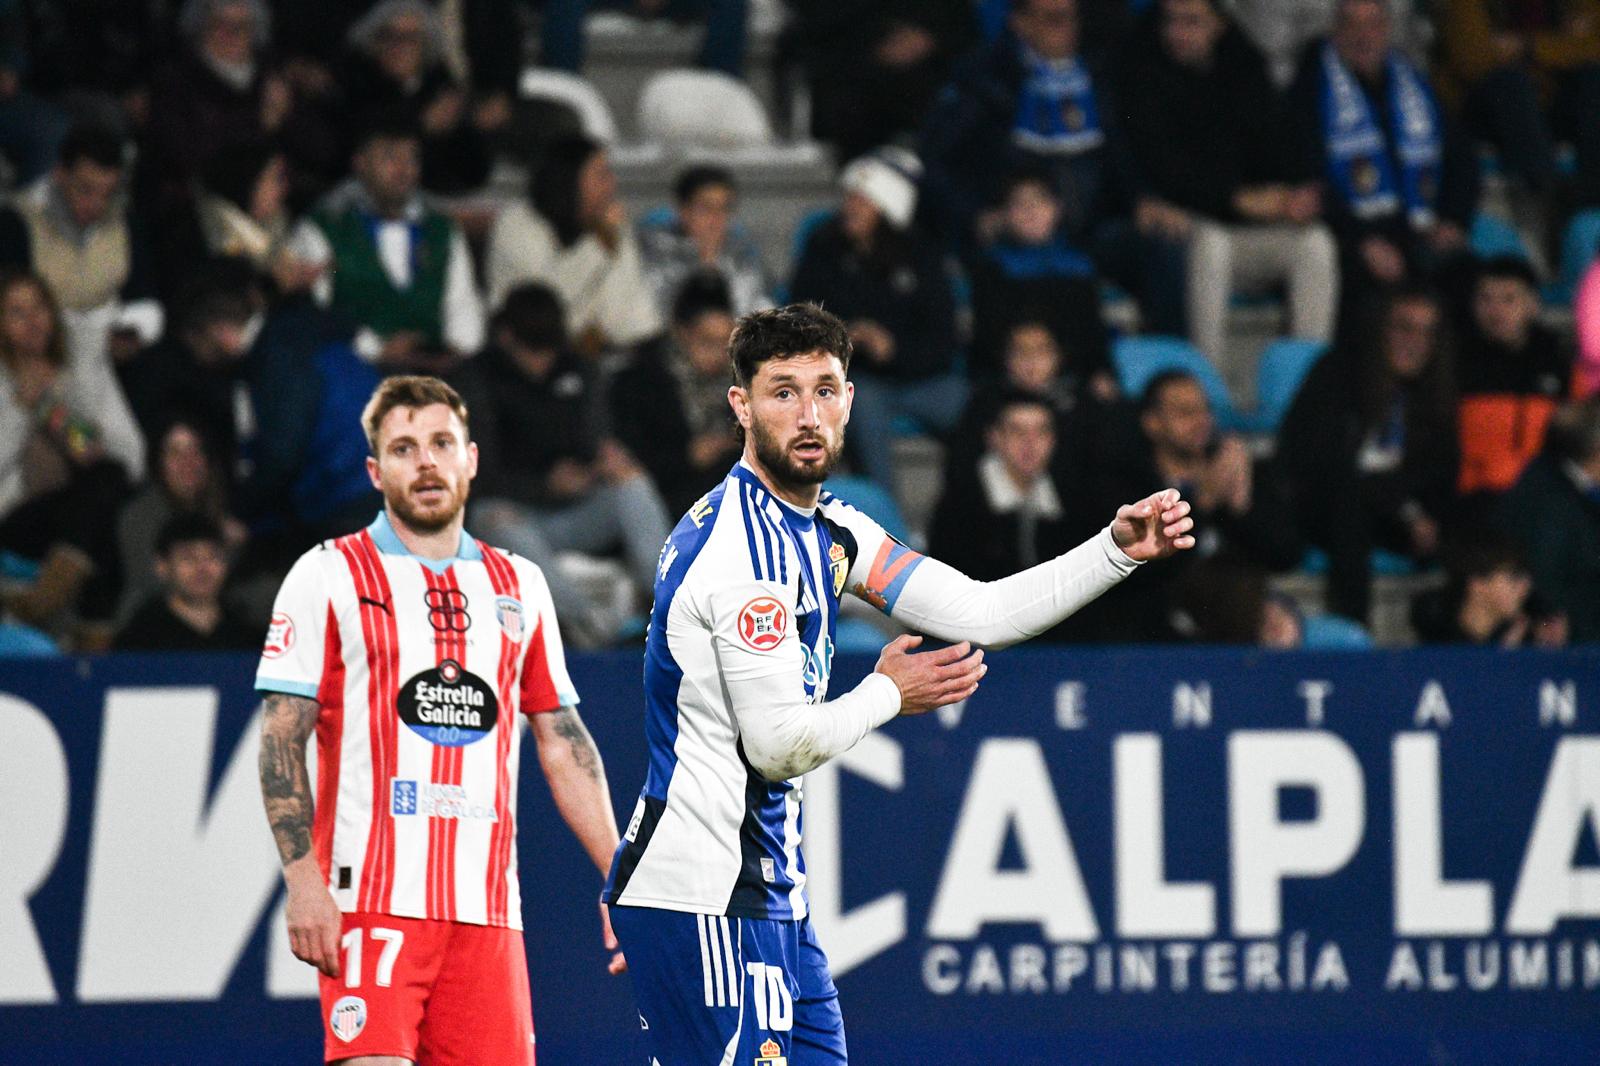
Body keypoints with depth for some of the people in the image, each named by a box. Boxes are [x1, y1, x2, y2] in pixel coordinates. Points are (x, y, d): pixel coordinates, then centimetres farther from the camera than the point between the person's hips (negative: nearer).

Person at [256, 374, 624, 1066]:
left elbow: (564, 745, 20)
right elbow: (280, 741, -1)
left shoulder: (519, 586, 17)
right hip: (371, 899, -4)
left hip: (487, 906, 4)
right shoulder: (329, 576, 4)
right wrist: (304, 880, -12)